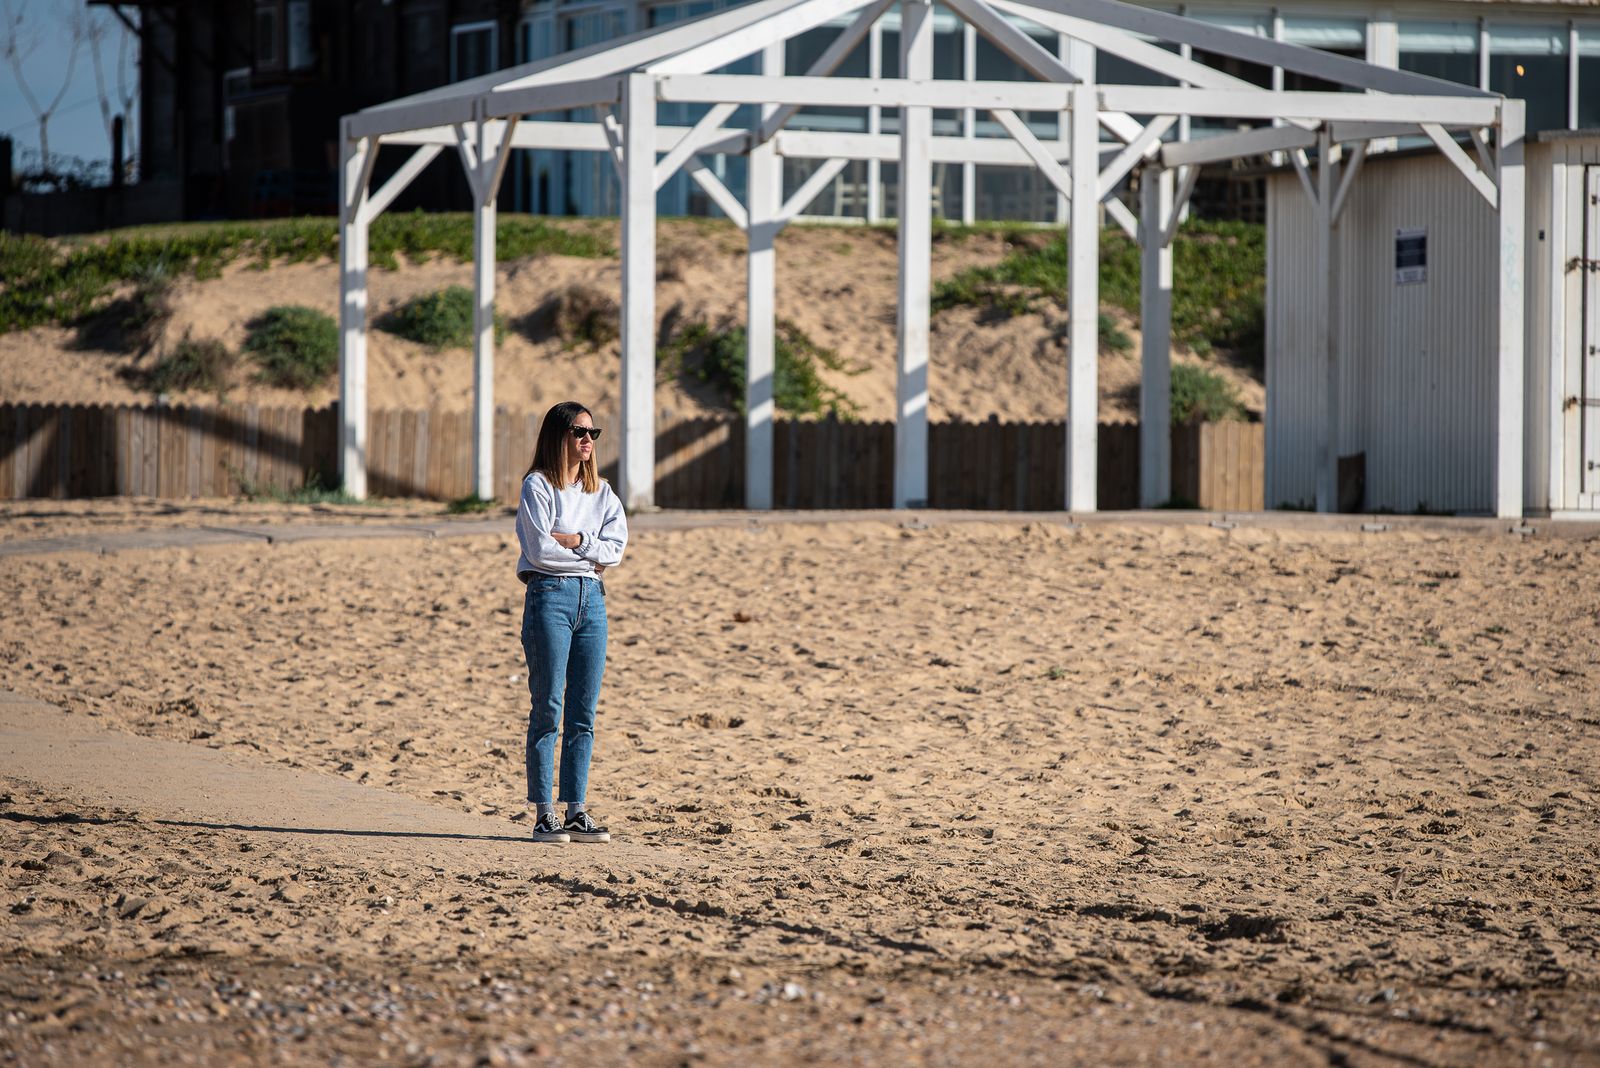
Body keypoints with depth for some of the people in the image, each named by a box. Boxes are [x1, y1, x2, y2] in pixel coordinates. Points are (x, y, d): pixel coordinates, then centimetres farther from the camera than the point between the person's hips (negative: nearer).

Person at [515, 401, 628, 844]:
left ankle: (576, 811, 8)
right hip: (549, 595, -6)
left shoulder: (601, 492, 15)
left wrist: (577, 541, -11)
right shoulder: (538, 486, -3)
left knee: (584, 712, 4)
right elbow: (541, 550, -13)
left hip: (591, 598, 6)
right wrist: (591, 555, -4)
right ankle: (543, 814, -4)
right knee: (548, 708, -6)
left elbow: (616, 547, 3)